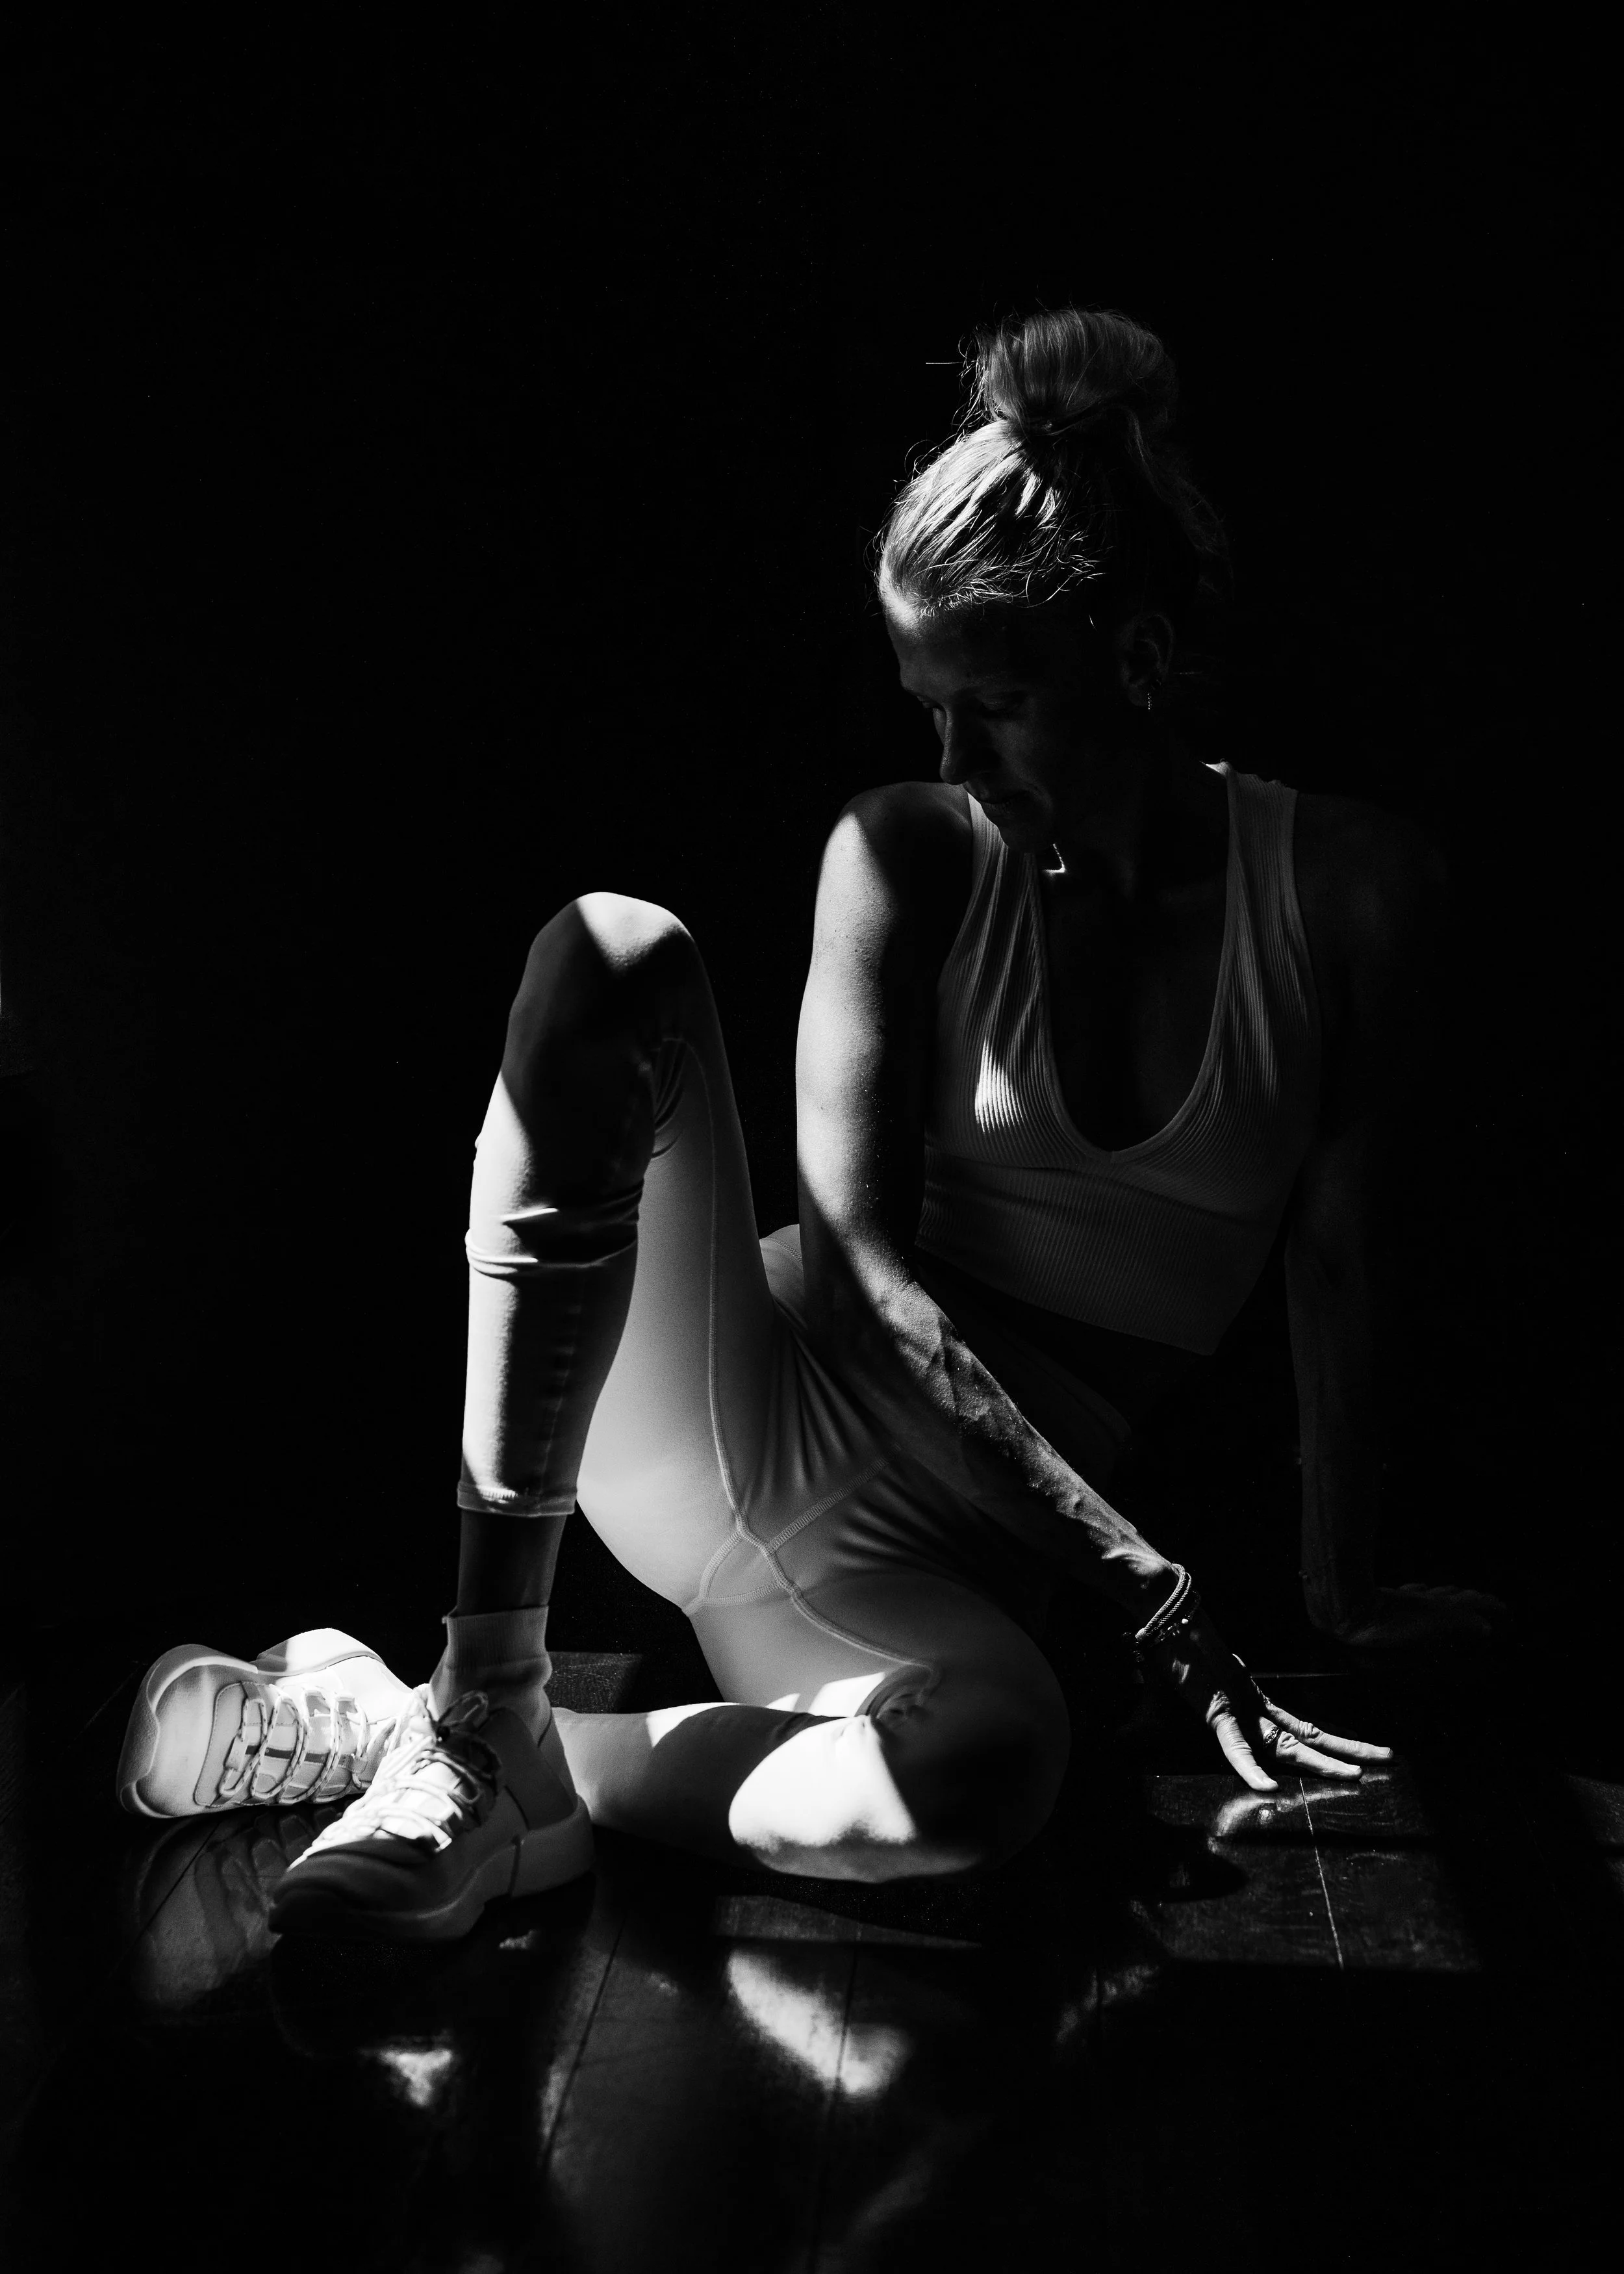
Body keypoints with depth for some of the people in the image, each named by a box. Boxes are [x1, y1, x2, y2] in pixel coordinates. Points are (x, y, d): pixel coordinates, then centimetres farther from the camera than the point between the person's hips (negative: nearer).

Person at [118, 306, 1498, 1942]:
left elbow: (1341, 1259, 0)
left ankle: (413, 1738, -17)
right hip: (732, 1412, 1)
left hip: (940, 1539, 0)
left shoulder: (1350, 888, -2)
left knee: (991, 1760, -40)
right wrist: (1143, 1580, -15)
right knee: (614, 955, -27)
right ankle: (481, 1712, -25)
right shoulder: (907, 853, -3)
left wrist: (1340, 1592, 1)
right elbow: (859, 1240, -11)